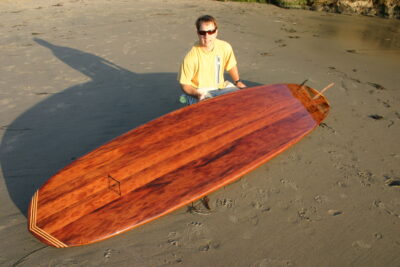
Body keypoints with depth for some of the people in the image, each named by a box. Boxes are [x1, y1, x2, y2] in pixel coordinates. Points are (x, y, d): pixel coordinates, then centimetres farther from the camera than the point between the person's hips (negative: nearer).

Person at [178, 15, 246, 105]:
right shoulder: (191, 57, -20)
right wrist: (198, 94, -28)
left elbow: (231, 65, 14)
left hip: (220, 87, 6)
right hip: (198, 92, -6)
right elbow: (184, 84, -12)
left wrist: (238, 81, 5)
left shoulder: (225, 47, -8)